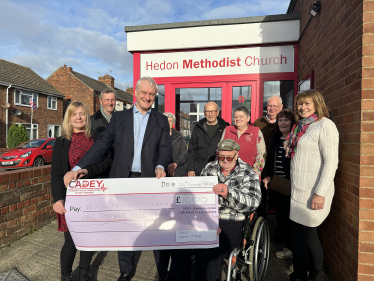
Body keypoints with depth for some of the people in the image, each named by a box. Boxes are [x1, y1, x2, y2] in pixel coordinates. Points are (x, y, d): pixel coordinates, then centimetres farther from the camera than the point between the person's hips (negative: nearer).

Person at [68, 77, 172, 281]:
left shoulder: (161, 120, 7)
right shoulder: (119, 117, 8)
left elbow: (165, 148, 0)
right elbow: (101, 145, 2)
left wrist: (161, 166, -21)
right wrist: (79, 167, -8)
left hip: (150, 180, -1)